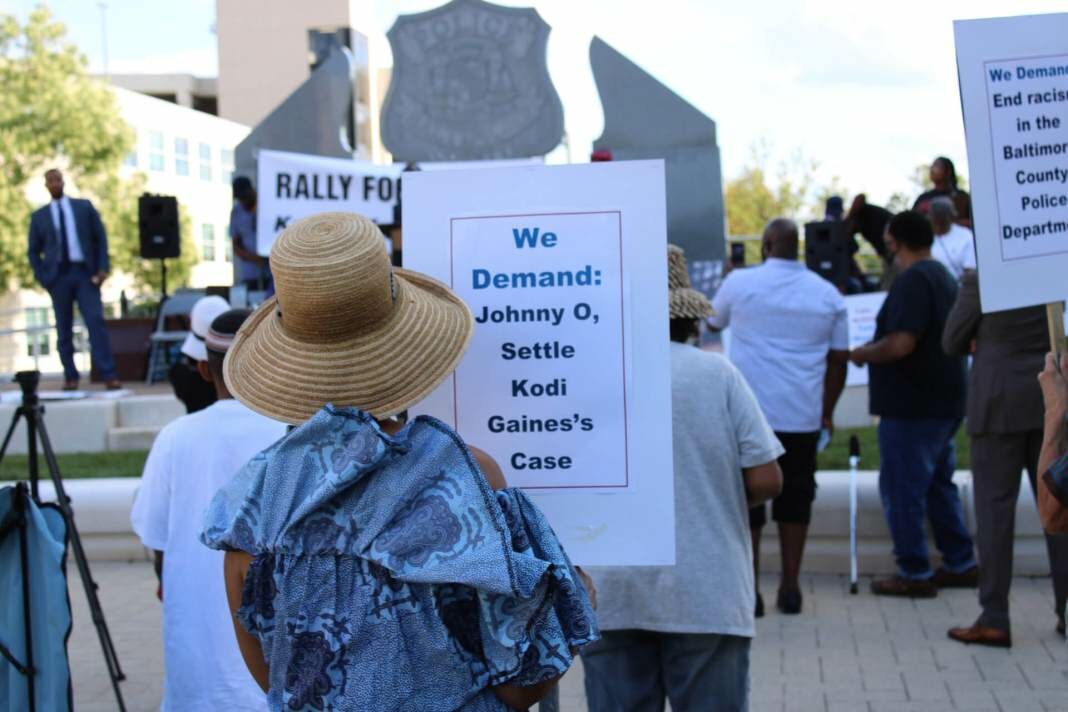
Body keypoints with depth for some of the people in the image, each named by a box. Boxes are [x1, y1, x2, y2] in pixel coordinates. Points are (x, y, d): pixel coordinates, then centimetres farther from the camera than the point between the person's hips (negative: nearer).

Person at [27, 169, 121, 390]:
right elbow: (34, 252, 12)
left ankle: (109, 375, -15)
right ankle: (70, 377, 9)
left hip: (85, 273, -1)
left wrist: (102, 268, -3)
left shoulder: (84, 206, 11)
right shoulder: (39, 216, 11)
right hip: (58, 276, 1)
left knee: (96, 322, -12)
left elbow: (100, 238, 8)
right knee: (64, 329, 3)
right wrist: (43, 278, -1)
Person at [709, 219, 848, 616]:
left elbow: (713, 322, 17)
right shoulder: (827, 294, 4)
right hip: (802, 417, 2)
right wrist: (827, 413, 15)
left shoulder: (740, 283, -2)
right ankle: (790, 588, 14)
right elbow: (839, 360, 6)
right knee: (794, 499, 12)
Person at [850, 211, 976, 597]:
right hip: (944, 402, 10)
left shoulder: (912, 280, -18)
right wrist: (874, 350, 22)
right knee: (938, 483, 19)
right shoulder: (944, 277, 14)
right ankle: (959, 564, 24)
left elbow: (901, 343, -28)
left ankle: (915, 574, 3)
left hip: (911, 406, -10)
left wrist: (863, 354, -10)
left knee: (901, 489, -2)